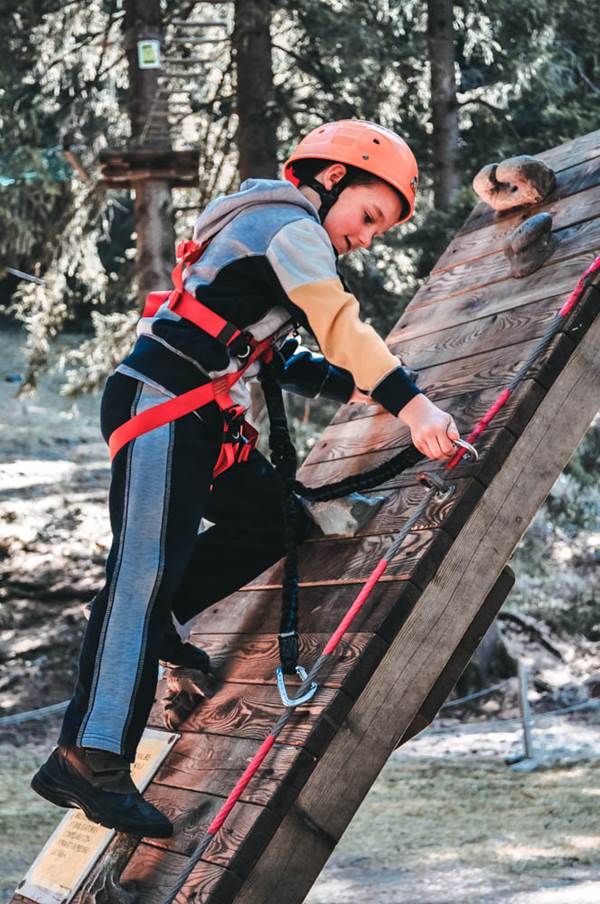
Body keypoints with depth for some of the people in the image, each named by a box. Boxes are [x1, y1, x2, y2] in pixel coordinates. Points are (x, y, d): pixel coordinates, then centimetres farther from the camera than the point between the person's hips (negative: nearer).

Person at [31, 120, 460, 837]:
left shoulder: (282, 235, 23)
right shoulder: (291, 226, -7)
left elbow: (279, 358, 25)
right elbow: (341, 325, -21)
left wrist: (356, 388, 16)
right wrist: (410, 403, -27)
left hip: (203, 420, 11)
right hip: (158, 402, -11)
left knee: (273, 522, 12)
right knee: (148, 565, -17)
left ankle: (149, 624, 18)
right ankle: (91, 759, -22)